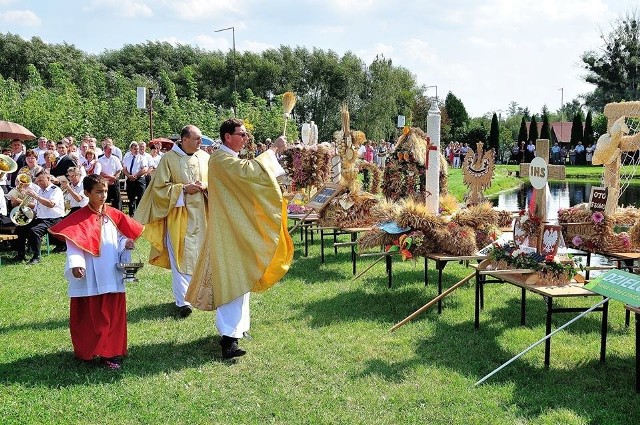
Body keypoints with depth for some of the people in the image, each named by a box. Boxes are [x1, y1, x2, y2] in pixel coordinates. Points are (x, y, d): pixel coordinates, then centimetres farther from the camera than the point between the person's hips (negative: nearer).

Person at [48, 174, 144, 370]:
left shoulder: (113, 216, 8)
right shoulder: (79, 219, -5)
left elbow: (121, 238, 14)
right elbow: (73, 244, -12)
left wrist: (126, 245, -8)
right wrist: (76, 264, -27)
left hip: (112, 276, 4)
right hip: (90, 278, -4)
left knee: (113, 315, 4)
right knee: (90, 316, 5)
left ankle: (110, 353, 11)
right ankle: (87, 352, 20)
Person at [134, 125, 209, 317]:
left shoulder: (205, 157, 7)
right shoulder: (169, 159, -5)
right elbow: (159, 187, -4)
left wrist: (205, 186, -8)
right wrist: (183, 189, -14)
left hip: (201, 214, 4)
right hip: (179, 214, -4)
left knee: (198, 255, 9)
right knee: (180, 257, -7)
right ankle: (182, 300, -6)